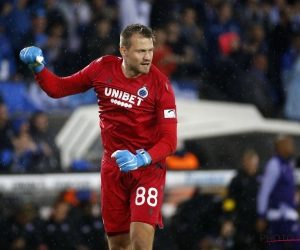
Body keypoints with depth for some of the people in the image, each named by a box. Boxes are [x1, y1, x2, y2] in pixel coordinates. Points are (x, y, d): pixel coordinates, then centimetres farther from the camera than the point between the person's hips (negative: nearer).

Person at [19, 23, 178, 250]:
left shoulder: (160, 84, -14)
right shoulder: (103, 69, -3)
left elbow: (169, 140, -17)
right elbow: (58, 88, 10)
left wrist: (142, 159, -33)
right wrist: (38, 67, -7)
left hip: (148, 169, -4)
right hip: (113, 168, 4)